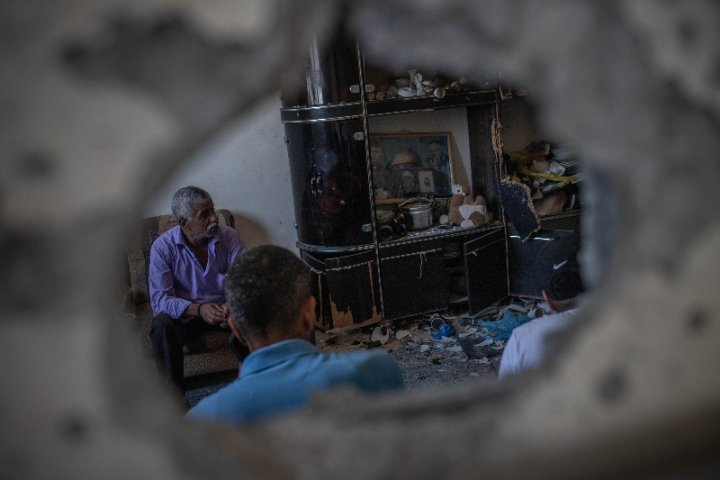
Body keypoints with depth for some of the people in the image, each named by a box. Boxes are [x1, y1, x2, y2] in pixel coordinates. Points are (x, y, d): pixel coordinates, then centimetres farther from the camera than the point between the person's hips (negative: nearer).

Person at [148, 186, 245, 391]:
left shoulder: (230, 237, -9)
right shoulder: (163, 247, -13)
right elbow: (159, 299, -18)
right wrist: (198, 310, -36)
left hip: (225, 309, 1)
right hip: (184, 313, -1)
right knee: (161, 325, -32)